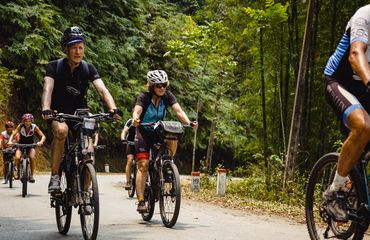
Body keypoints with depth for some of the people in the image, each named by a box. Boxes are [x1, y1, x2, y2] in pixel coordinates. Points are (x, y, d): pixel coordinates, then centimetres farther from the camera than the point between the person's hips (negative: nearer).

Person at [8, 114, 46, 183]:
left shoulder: (34, 127, -16)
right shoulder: (20, 126, -16)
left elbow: (43, 136, -16)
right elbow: (13, 134, -15)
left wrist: (41, 142, -37)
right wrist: (10, 141, -35)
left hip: (30, 146, -1)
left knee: (32, 157, -30)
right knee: (17, 158, -27)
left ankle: (31, 175, -13)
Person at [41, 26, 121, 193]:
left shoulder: (88, 68, -5)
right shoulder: (54, 66, -10)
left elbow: (102, 89, -18)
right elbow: (48, 89, -25)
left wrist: (113, 109, -37)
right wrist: (46, 110, -46)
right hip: (59, 113, -2)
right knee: (61, 130, -36)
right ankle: (54, 176, -25)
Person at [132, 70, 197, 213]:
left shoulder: (168, 96, -9)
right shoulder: (144, 97, -18)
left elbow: (178, 111, -20)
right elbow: (137, 111, -34)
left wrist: (188, 123, -38)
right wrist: (135, 119, -58)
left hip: (160, 132, 3)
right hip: (144, 133, -3)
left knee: (172, 141, -30)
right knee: (143, 165, -13)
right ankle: (141, 201, -11)